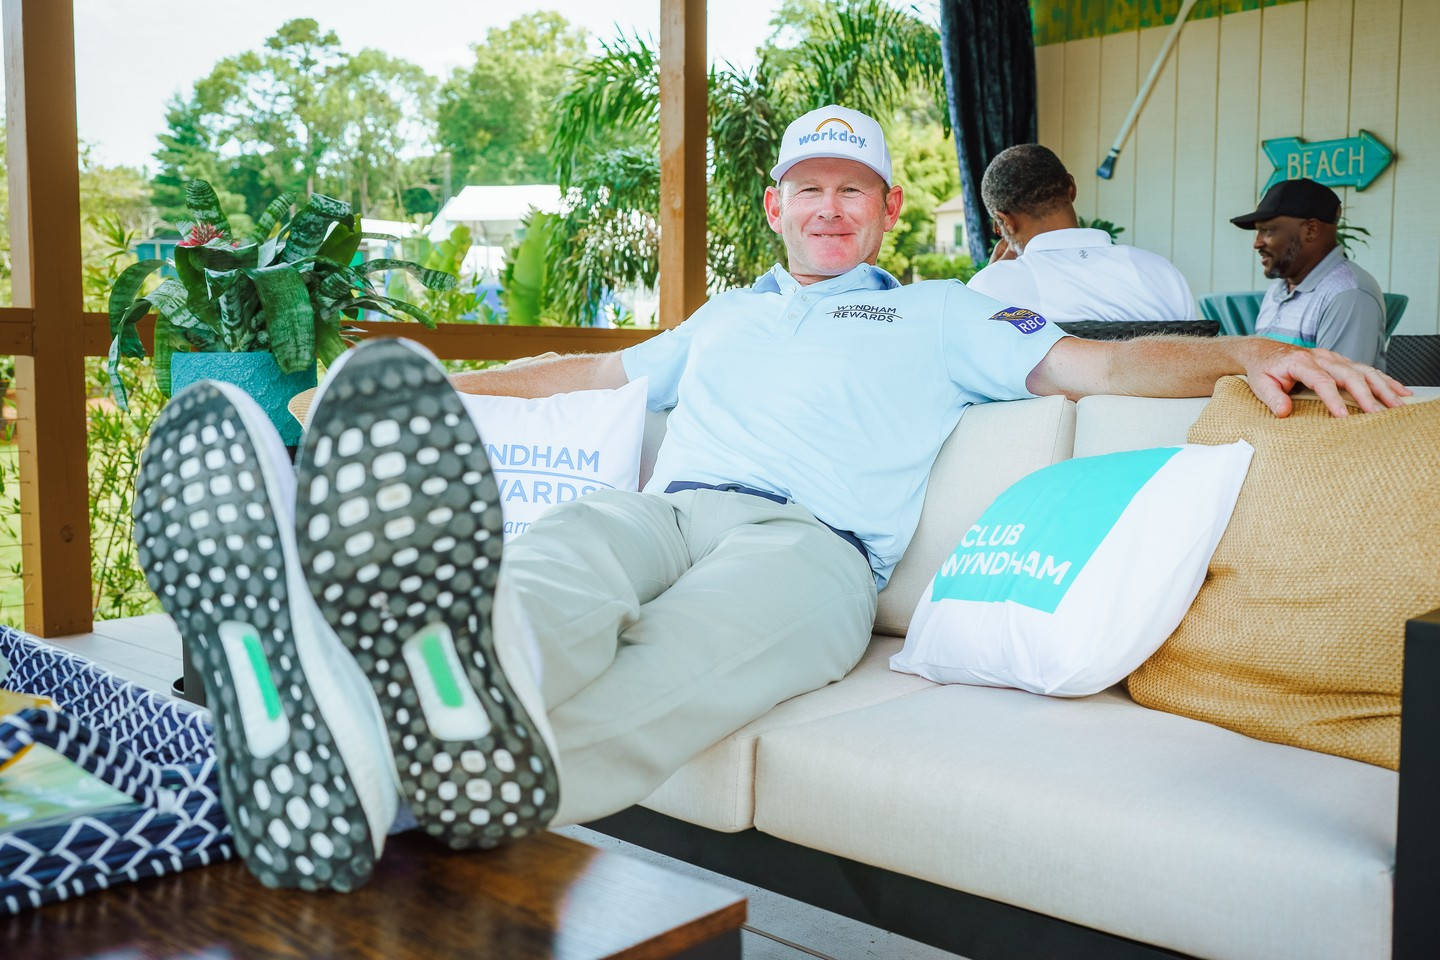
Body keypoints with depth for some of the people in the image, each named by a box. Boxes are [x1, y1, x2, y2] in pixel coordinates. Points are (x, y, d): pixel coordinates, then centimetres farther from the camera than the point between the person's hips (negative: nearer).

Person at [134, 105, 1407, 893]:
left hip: (810, 538, -3)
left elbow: (1101, 364, 15)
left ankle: (495, 770, -73)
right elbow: (598, 367, 47)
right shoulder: (726, 318, 40)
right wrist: (439, 386, 46)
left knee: (693, 646, -41)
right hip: (658, 510, 3)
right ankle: (338, 754, -67)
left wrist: (1246, 351, -3)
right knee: (541, 576, -35)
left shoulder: (938, 315, 27)